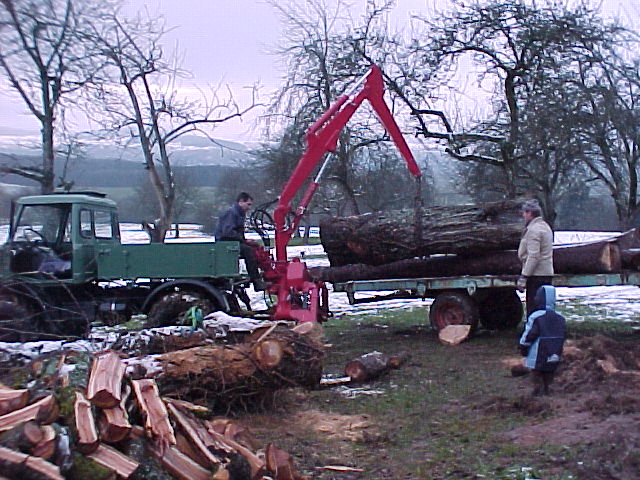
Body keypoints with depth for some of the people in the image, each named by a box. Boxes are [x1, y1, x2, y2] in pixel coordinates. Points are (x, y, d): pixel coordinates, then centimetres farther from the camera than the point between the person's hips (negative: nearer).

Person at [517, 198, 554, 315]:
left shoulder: (533, 229, -14)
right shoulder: (545, 226, 19)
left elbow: (533, 256, -21)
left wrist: (523, 276, -20)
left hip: (536, 275, -10)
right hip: (547, 274, 10)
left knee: (533, 309, -7)